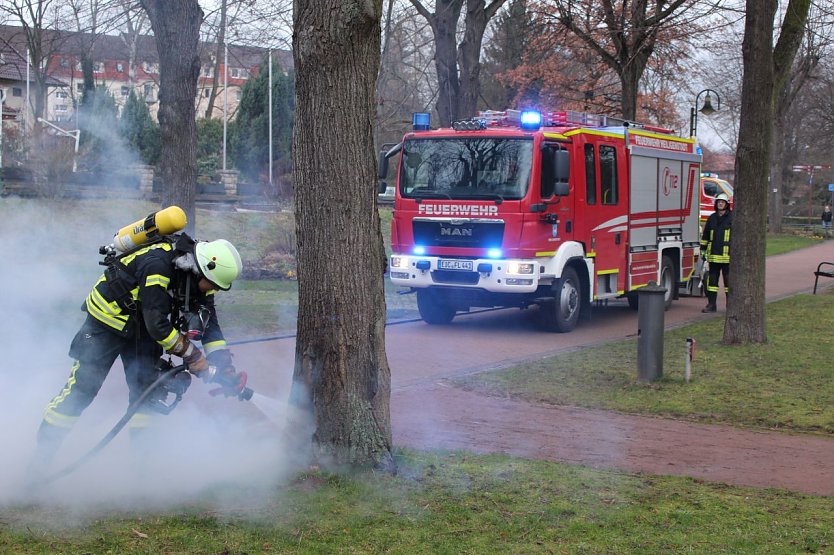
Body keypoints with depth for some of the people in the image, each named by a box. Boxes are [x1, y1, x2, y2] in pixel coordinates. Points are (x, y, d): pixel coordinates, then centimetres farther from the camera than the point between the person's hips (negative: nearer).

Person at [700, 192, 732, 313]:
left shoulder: (733, 217, 0)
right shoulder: (712, 218, 13)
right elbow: (705, 235, 19)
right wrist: (703, 250, 16)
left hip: (727, 255, -4)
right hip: (713, 255, 4)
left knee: (729, 280, -1)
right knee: (712, 279, 6)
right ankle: (711, 304, 11)